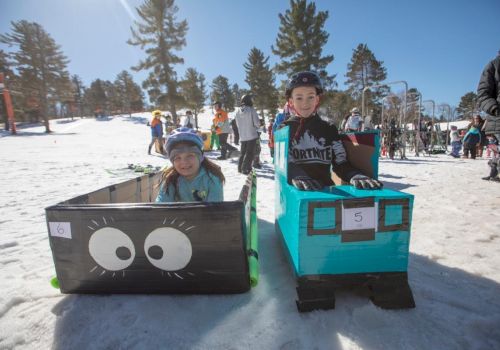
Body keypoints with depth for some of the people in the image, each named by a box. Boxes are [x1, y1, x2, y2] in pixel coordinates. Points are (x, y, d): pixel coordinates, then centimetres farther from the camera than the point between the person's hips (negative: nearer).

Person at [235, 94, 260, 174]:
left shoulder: (237, 111, 1)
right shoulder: (251, 110, -12)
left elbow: (237, 124, 7)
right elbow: (257, 123, -12)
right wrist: (256, 128, 9)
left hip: (242, 136, 5)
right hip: (252, 135, -5)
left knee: (242, 152, 18)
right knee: (250, 153, 3)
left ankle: (240, 168, 24)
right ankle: (245, 169, -1)